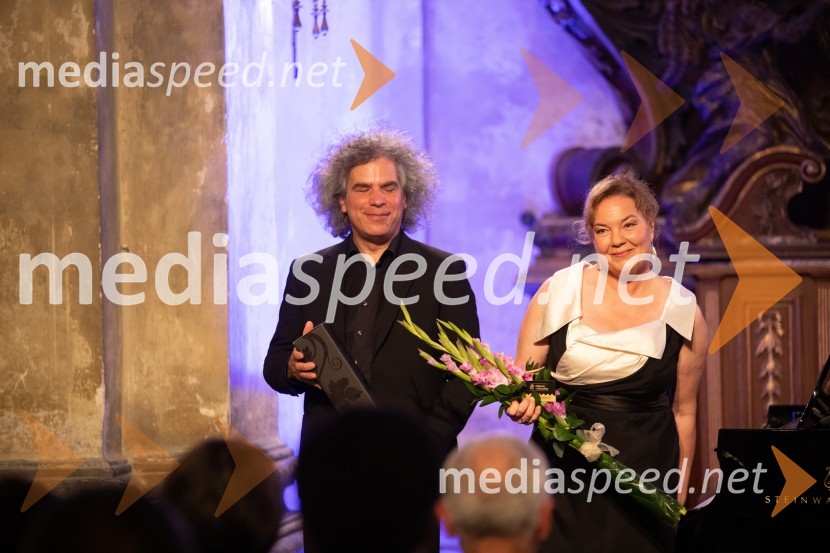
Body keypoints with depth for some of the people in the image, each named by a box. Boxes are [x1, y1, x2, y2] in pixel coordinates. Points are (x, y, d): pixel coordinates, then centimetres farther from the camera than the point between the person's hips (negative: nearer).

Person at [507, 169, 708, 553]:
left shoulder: (683, 313, 0)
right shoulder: (558, 293, -1)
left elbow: (683, 413, 9)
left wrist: (680, 499, 11)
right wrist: (522, 403, -16)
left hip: (645, 479, 0)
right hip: (564, 476, 0)